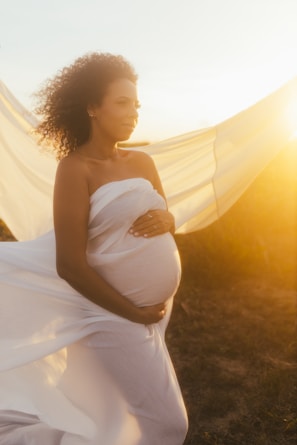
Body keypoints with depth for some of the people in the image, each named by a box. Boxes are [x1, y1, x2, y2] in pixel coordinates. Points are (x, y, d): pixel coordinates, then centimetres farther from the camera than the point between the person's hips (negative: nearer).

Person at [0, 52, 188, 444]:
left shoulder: (142, 162, 5)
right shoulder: (76, 168, -17)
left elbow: (168, 220, 14)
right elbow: (69, 266, -21)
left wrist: (166, 219, -11)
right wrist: (136, 314, -15)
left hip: (156, 306, 7)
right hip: (119, 315, -7)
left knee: (115, 408, 23)